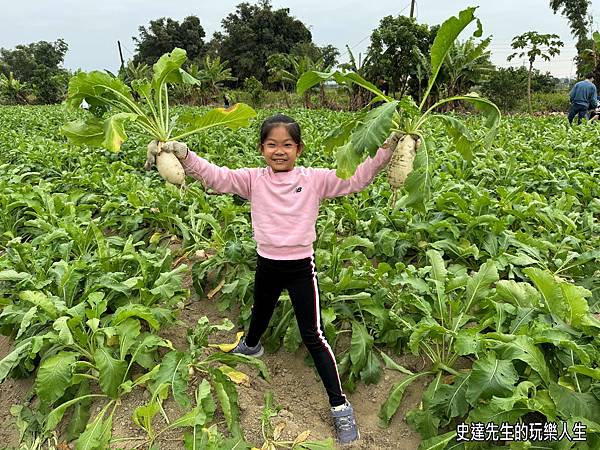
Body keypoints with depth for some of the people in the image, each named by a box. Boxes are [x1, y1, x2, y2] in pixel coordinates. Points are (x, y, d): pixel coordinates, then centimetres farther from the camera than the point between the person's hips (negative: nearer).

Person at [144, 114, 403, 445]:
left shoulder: (314, 179, -9)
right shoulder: (253, 180, -5)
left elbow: (355, 179, -10)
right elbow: (216, 177, -15)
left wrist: (385, 151, -21)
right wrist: (183, 155, -30)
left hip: (301, 266, -3)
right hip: (266, 264, 3)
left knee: (313, 336, 0)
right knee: (260, 312, 30)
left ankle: (340, 405, 13)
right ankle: (250, 345, 66)